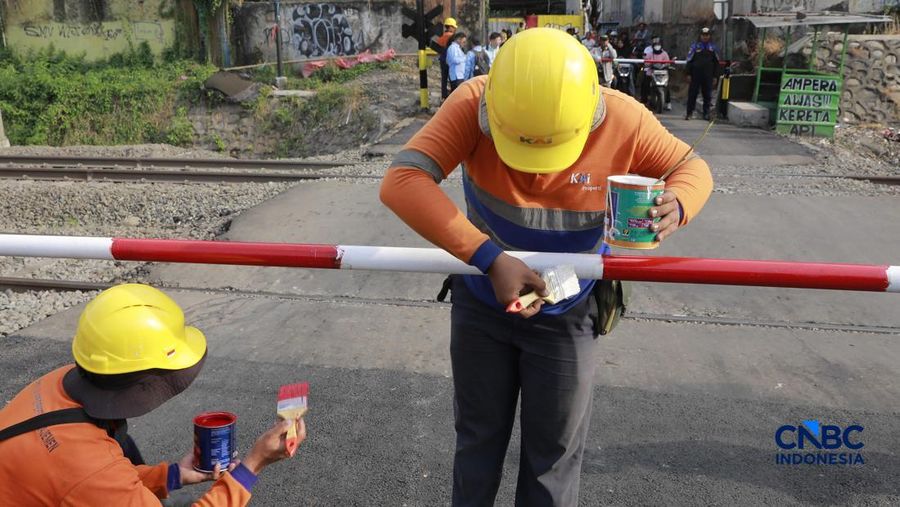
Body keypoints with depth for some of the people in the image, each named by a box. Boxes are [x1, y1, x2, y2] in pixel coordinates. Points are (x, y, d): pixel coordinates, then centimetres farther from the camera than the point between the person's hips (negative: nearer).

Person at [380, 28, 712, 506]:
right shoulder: (474, 104, -27)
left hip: (565, 315, 0)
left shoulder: (624, 121, -23)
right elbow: (400, 181, -37)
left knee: (553, 456, 15)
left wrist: (676, 205, -30)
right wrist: (489, 258, -44)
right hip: (481, 302, 1)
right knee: (478, 438, 22)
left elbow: (691, 167, -5)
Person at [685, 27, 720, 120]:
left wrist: (715, 75, 7)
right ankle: (689, 112, 4)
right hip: (696, 74, -2)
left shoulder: (713, 48, 9)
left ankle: (706, 113, 13)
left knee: (707, 95, 5)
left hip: (708, 76, 2)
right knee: (692, 94, -2)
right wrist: (689, 74, -3)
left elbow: (716, 62, 13)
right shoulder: (694, 46, 2)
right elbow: (689, 60, 3)